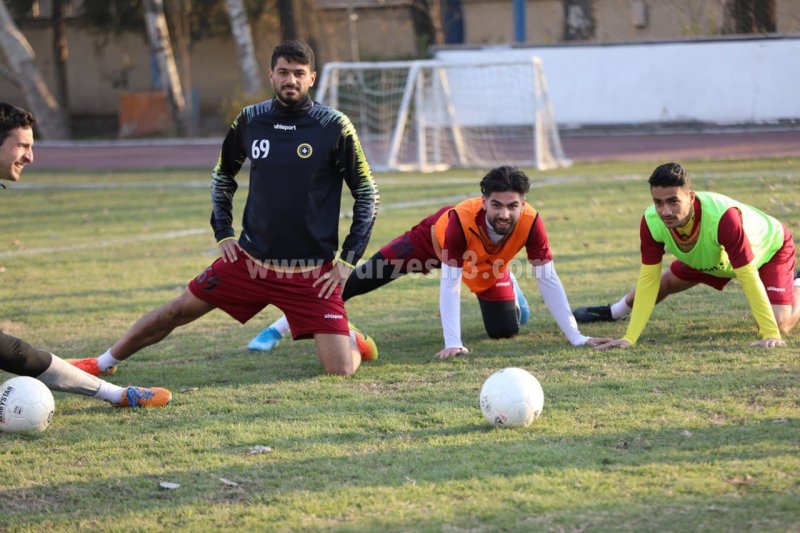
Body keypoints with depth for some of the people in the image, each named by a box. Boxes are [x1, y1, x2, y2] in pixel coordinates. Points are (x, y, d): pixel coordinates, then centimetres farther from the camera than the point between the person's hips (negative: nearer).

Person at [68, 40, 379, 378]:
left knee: (341, 370, -12)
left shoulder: (334, 127, -10)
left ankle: (350, 339, 24)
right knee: (178, 311, 4)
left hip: (313, 272, -3)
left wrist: (348, 261, -6)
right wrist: (223, 233, 10)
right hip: (251, 260, 3)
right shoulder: (250, 121, 1)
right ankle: (103, 363, 24)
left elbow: (367, 193, -2)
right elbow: (222, 176, 19)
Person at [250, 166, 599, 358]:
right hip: (432, 241, -3)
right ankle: (278, 330, -4)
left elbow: (548, 279, -30)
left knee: (505, 331, -4)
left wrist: (575, 337, -32)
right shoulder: (462, 220, -45)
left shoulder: (530, 223, -38)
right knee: (358, 281, -11)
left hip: (487, 265, 3)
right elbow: (449, 284, -42)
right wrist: (452, 343, -48)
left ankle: (509, 287, 35)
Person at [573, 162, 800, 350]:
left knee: (780, 324, -17)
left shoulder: (723, 217, -47)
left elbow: (748, 277, -42)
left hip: (769, 247, -5)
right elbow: (648, 280, -22)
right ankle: (612, 312, 44)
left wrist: (771, 335, -45)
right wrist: (629, 339, -26)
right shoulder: (651, 222, -31)